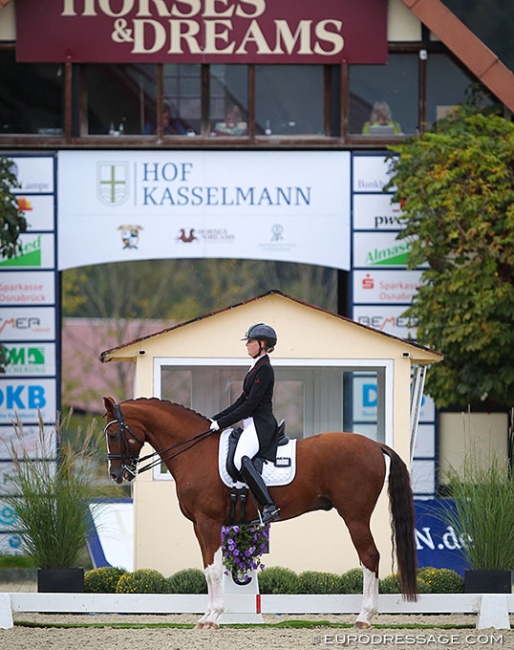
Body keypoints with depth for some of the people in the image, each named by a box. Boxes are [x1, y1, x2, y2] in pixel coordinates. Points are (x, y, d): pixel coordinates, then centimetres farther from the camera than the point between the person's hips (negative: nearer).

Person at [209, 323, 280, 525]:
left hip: (261, 424, -11)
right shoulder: (256, 367, 18)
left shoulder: (264, 369, -13)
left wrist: (222, 422, -15)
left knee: (240, 459, -32)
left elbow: (250, 405, -17)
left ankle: (269, 506, -37)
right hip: (252, 424, 11)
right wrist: (216, 419, 16)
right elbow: (242, 400, 21)